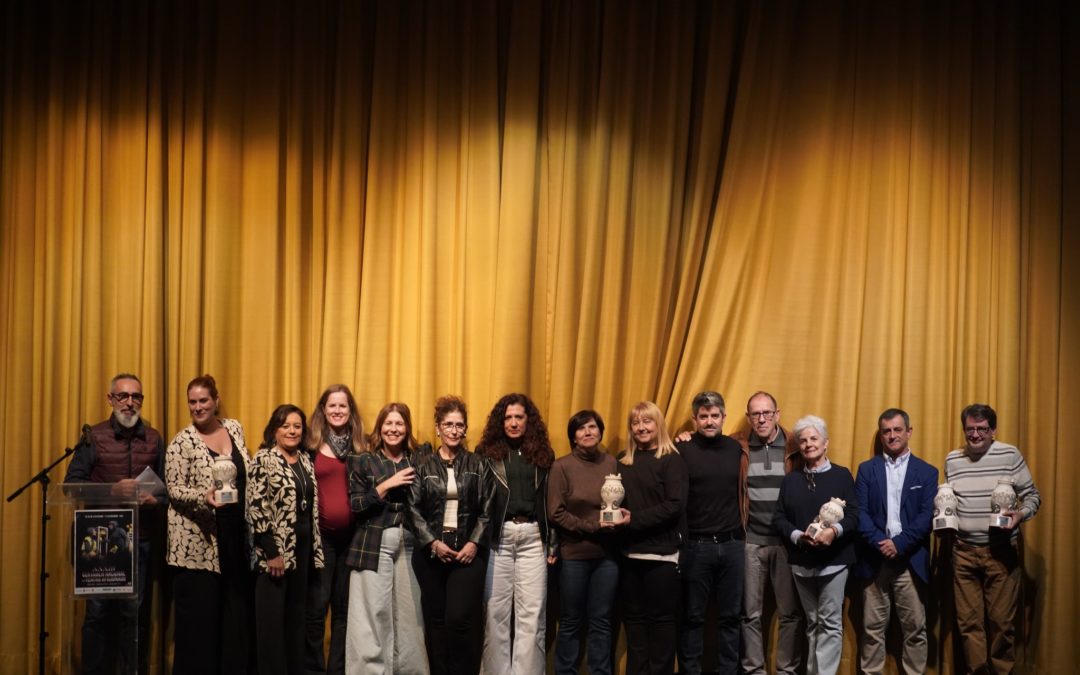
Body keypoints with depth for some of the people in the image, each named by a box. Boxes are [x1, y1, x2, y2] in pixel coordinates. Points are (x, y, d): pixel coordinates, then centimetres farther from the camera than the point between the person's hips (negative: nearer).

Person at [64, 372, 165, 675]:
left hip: (141, 538, 2)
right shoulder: (94, 437, 3)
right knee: (98, 611, 1)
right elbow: (72, 482, -3)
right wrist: (112, 490, -15)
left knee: (136, 612, 3)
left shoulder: (154, 439, 9)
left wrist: (157, 497, -9)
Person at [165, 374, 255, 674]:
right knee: (199, 617, -2)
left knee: (236, 613, 6)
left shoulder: (234, 428, 9)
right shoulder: (182, 441, -6)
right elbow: (174, 489, -9)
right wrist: (204, 497, -26)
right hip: (199, 544, -5)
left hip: (235, 539, 5)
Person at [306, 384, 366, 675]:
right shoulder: (311, 444, 0)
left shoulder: (359, 446, 8)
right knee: (316, 607, -3)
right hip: (320, 534, -3)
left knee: (344, 607, 9)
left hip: (352, 535, 3)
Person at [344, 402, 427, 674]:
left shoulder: (416, 462, 9)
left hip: (409, 545, 2)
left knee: (409, 614, 2)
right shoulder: (363, 461, 3)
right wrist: (386, 485, -12)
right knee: (373, 614, -4)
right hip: (373, 546, -2)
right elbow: (355, 506, -5)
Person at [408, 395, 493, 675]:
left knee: (460, 618, -11)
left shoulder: (477, 465, 5)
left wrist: (474, 543, -10)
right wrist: (432, 542, -10)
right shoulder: (424, 466, 5)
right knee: (436, 620, 5)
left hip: (468, 551, -1)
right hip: (431, 552, 1)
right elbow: (414, 510, 0)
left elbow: (487, 510, 2)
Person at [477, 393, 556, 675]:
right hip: (498, 536, -1)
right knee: (497, 611, 3)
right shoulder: (487, 454, 4)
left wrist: (553, 543, 7)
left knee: (531, 613, 0)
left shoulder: (542, 454, 10)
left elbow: (549, 501, 11)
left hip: (533, 537, 1)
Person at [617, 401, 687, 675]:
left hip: (661, 553, -4)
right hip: (630, 551, 4)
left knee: (661, 618, 2)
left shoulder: (672, 460, -3)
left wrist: (634, 520, -17)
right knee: (634, 618, 8)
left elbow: (674, 506, -12)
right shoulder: (623, 460, 11)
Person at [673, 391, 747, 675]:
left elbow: (742, 493, 14)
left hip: (732, 545, 3)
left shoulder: (736, 449, 6)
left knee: (730, 616, 9)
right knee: (693, 617, 5)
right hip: (696, 545, -3)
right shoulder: (682, 450, -5)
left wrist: (742, 533, 12)